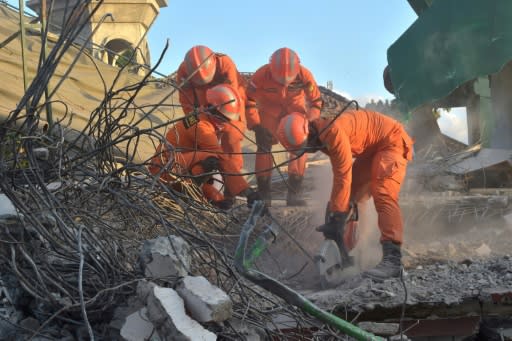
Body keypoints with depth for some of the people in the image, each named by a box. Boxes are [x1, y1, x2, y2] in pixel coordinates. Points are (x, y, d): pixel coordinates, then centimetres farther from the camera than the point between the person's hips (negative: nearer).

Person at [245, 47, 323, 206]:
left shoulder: (304, 75, -30)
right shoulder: (262, 75, -33)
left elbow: (316, 100, -16)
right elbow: (249, 101, -21)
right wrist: (256, 126, -29)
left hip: (295, 107, 1)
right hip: (269, 108, 0)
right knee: (264, 146, -12)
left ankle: (295, 193, -4)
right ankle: (263, 193, -2)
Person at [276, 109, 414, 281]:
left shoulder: (333, 131, -31)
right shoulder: (323, 136, -1)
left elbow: (343, 176, -31)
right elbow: (339, 175, 10)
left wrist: (337, 219, -27)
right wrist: (333, 212, 11)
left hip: (391, 140, -10)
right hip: (371, 148, 10)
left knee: (383, 194, -25)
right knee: (351, 194, 10)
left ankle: (392, 259, -33)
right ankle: (345, 250, 20)